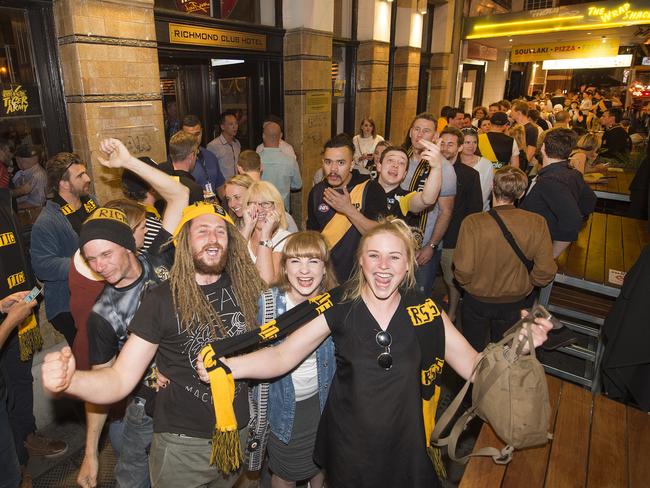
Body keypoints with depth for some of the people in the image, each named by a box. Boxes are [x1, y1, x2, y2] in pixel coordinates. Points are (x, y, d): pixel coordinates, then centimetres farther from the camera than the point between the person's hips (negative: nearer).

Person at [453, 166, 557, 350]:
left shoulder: (472, 223, -26)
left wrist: (468, 284, -1)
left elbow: (463, 270, -24)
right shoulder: (537, 223, -18)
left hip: (477, 300, -2)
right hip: (516, 303, 2)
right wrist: (526, 283, 6)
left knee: (473, 352, 24)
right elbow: (546, 271, -14)